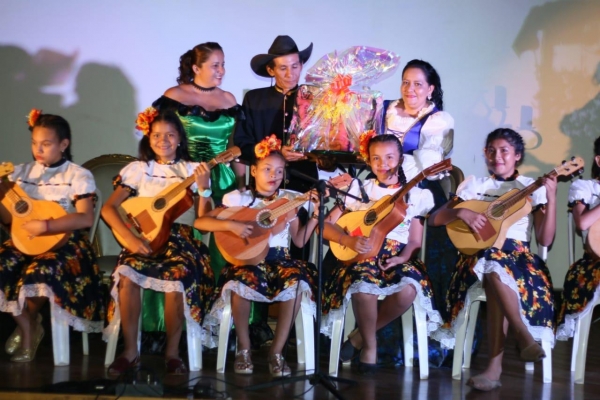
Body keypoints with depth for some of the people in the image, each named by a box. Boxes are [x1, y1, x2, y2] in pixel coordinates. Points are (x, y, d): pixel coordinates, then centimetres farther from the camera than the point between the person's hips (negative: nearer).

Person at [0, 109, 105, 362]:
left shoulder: (78, 175, -3)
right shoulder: (21, 173, 12)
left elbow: (86, 219, -15)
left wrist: (45, 226, -23)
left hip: (65, 241, -5)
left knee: (41, 271, -34)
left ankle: (29, 321, 1)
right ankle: (28, 327, -1)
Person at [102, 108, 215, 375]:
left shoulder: (193, 170, 8)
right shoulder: (139, 169, 10)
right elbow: (109, 208, 1)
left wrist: (204, 189, -14)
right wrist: (130, 238, -14)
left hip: (181, 238, -1)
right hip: (145, 239, 1)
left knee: (178, 276, -34)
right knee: (127, 275, -31)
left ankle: (172, 351, -14)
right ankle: (130, 351, -14)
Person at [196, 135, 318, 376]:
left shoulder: (289, 200, 10)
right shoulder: (238, 198, 1)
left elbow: (299, 241, 9)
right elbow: (200, 222, -5)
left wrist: (315, 214, -3)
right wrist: (230, 225, -21)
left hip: (280, 261, 2)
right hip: (247, 260, -2)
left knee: (297, 283, -33)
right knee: (240, 283, -37)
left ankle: (276, 352, -17)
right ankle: (244, 349, -13)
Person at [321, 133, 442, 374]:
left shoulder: (416, 196, 12)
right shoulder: (358, 189, 11)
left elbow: (415, 241, 10)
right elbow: (326, 225, 6)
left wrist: (403, 258, -12)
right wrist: (350, 240, -13)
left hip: (398, 257, 1)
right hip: (363, 254, -1)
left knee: (408, 290, -34)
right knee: (364, 287, -37)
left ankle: (359, 336, -8)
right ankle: (369, 346, -8)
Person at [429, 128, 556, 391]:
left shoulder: (532, 188, 11)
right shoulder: (474, 185, 14)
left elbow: (545, 239, 0)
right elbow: (435, 219, 8)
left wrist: (551, 197, -10)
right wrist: (462, 213, -11)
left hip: (519, 257, -1)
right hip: (479, 255, 1)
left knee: (496, 274, -37)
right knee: (495, 266, -38)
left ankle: (495, 366, -40)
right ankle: (523, 335, -38)